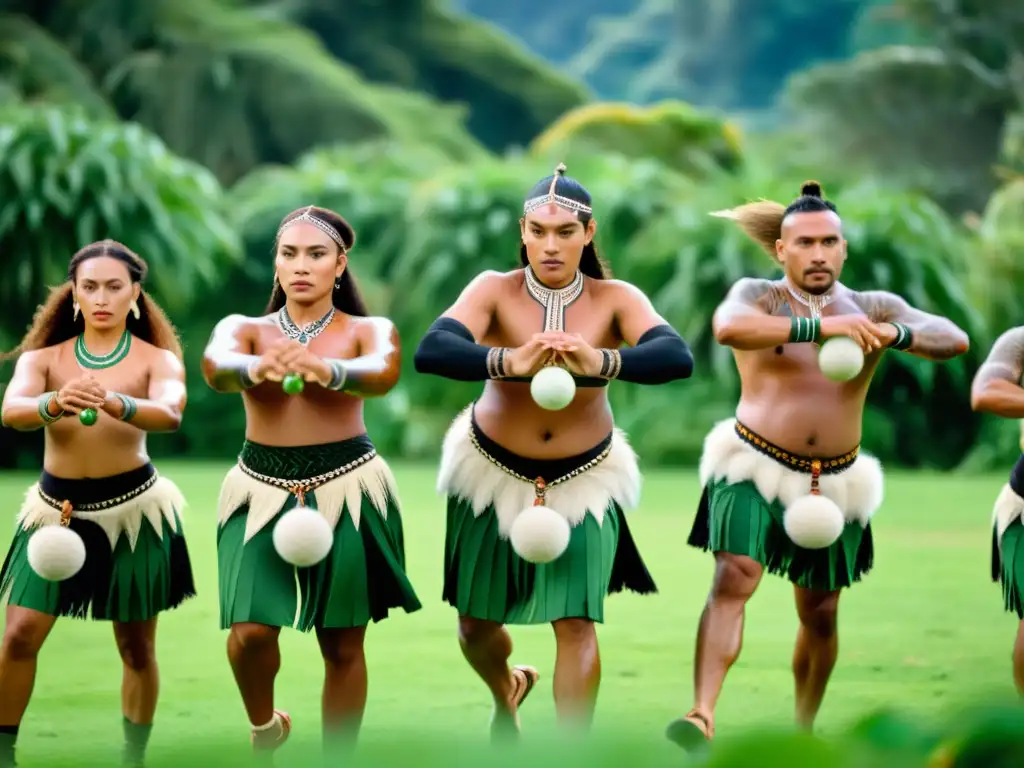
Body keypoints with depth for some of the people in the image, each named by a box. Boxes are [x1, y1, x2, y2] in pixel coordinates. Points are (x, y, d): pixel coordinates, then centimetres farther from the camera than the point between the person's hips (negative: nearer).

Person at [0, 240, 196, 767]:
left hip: (133, 507, -1)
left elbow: (170, 413, -24)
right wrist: (55, 403, -42)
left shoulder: (156, 360, -2)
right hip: (57, 509, 1)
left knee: (136, 646, 6)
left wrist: (115, 403, -45)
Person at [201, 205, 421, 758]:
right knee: (251, 632, -12)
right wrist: (255, 367, -43)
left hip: (347, 489, 0)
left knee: (343, 645, 4)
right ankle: (264, 725, 20)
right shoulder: (243, 329, 5)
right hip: (263, 490, 0)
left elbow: (382, 373, -21)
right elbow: (215, 366, -18)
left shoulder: (368, 332, 2)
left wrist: (328, 371, -44)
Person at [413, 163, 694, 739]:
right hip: (493, 473, 1)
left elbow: (677, 358, -30)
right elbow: (431, 352, -33)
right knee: (476, 623, 14)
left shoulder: (616, 299, -13)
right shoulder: (495, 290, -16)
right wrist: (510, 361, -52)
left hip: (584, 479, -1)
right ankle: (508, 691, 49)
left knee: (576, 622, -10)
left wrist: (601, 362, -50)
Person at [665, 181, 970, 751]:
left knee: (821, 614, 10)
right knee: (733, 581, -21)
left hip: (834, 483, 3)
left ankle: (804, 730, 29)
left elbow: (956, 340, -6)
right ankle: (703, 715, -31)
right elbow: (728, 326, -28)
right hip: (756, 469, -3)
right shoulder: (758, 297, -3)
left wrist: (897, 334, -28)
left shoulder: (873, 308, 4)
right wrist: (820, 326, -37)